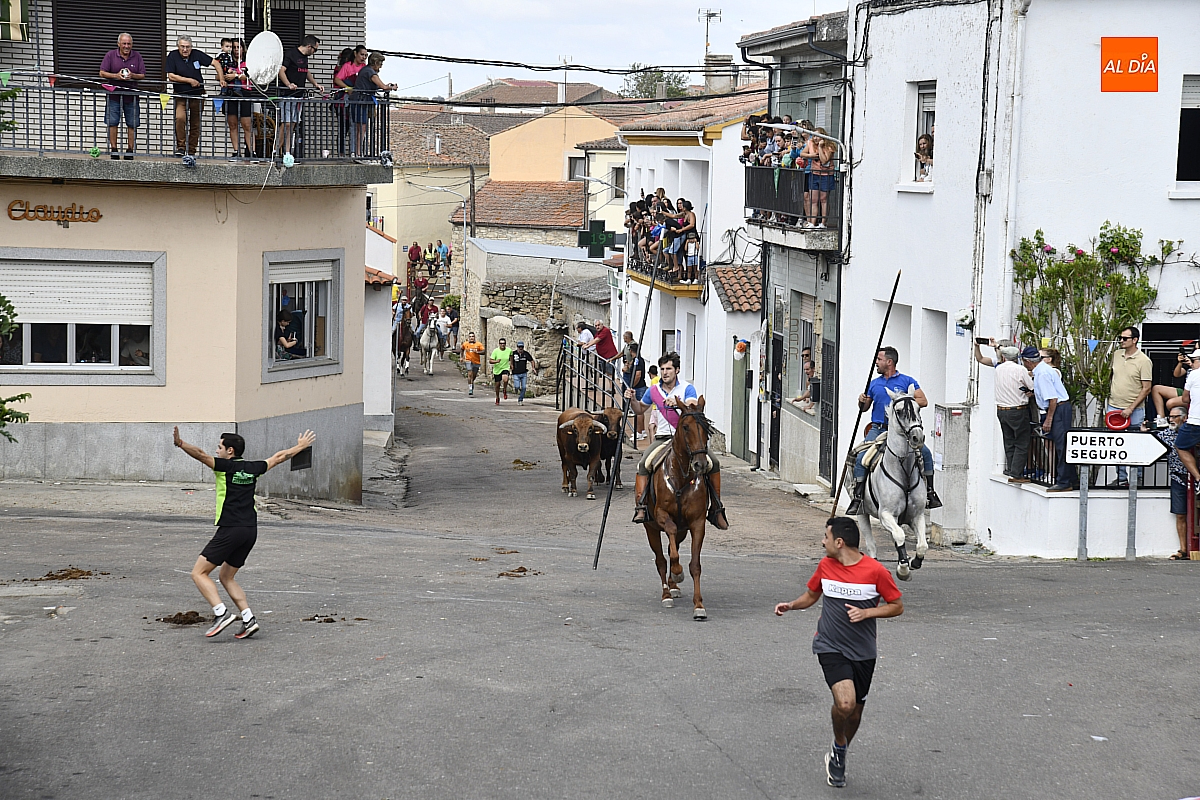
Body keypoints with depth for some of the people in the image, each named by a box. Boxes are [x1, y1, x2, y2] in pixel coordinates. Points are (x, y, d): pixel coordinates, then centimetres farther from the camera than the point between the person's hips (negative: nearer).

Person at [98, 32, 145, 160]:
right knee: (112, 123, -1)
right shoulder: (110, 55, 2)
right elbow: (102, 73, 0)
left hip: (131, 96, 1)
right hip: (114, 94, -1)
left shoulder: (137, 56, 5)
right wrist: (116, 76, -15)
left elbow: (143, 75, 6)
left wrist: (132, 75, -14)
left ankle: (130, 150, 10)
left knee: (132, 125, 2)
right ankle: (113, 150, 7)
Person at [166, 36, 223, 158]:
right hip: (180, 95, -2)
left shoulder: (197, 54, -2)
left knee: (195, 125, 6)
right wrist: (190, 81, -13)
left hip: (197, 95, 2)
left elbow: (215, 63, 5)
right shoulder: (172, 56, -6)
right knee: (180, 118, -25)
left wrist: (221, 79, -5)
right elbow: (171, 76, -11)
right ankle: (180, 146, -14)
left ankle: (191, 151, 15)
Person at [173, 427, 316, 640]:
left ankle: (222, 613, -16)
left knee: (199, 573, -2)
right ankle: (248, 619, 6)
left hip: (230, 530, -7)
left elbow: (201, 455, -21)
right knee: (226, 577, 18)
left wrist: (180, 444, -29)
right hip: (250, 531, 8)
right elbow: (279, 457, 26)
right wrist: (300, 446, 39)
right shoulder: (252, 468, 12)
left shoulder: (226, 466, -5)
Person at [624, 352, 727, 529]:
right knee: (643, 464, -25)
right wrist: (632, 399, 3)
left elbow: (694, 408, -19)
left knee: (714, 463, -18)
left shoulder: (687, 388, -2)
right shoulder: (653, 391, 8)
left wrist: (678, 403, -37)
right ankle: (640, 507, -27)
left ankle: (716, 509, -5)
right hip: (663, 438, 2)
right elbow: (640, 410, 24)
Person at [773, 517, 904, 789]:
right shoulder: (825, 565, 2)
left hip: (863, 652, 0)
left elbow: (897, 606, -1)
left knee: (855, 712, 12)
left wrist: (866, 613, -15)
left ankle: (838, 757, 38)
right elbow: (811, 595, 19)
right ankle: (839, 749, 5)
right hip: (830, 647, 0)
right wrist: (791, 605, 0)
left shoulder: (875, 571, -9)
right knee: (845, 702, -23)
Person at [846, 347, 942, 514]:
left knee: (925, 453, -18)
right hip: (878, 430, 2)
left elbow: (923, 401, 0)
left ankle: (930, 494, -3)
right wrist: (862, 401, -5)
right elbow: (864, 408, 18)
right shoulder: (874, 384, 13)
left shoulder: (906, 381, 4)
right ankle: (857, 498, -13)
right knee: (860, 459, -20)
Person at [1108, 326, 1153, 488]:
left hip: (1134, 411, -6)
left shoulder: (1144, 361, -11)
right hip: (1114, 408, 6)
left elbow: (1146, 388, -12)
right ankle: (1121, 477, 16)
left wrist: (1130, 408, -16)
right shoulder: (1116, 355, 7)